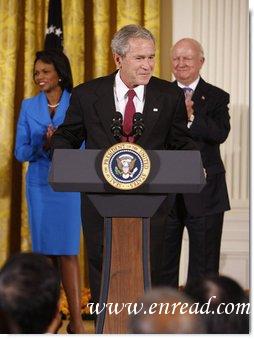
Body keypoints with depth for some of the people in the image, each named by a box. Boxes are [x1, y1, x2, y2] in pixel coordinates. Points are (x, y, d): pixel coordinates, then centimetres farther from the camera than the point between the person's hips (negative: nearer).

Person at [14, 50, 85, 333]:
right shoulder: (29, 106, 6)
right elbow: (20, 152, 3)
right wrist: (42, 145, -16)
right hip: (40, 185, 2)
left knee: (68, 251, -6)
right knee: (44, 251, 3)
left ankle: (76, 319, -5)